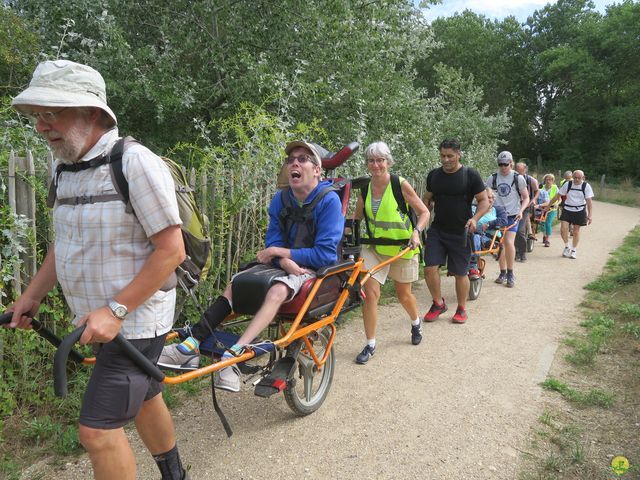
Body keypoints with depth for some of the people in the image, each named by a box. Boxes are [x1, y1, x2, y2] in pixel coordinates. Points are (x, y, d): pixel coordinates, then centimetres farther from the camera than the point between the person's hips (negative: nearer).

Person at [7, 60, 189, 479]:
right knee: (144, 398, 22)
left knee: (98, 429, -4)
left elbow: (171, 250, -21)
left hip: (135, 319, -8)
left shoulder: (135, 163, -19)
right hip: (101, 319, 8)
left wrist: (116, 310, -23)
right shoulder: (66, 169, 6)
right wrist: (33, 294, 11)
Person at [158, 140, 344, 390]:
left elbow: (325, 254, -20)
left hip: (315, 269, -6)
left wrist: (280, 251, -18)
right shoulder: (281, 199, 4)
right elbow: (273, 242, 1)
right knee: (234, 283, -14)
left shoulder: (329, 200, -14)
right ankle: (192, 344, -23)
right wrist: (285, 261, -23)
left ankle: (233, 354, -46)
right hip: (285, 265, 6)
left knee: (277, 290, -36)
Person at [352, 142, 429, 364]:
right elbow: (356, 217, 12)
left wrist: (416, 232, -25)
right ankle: (370, 345, 5)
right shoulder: (365, 188, -1)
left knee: (403, 294, 14)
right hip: (374, 247, 3)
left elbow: (424, 212, -8)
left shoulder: (400, 185, -13)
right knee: (370, 293, -10)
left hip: (402, 247, -2)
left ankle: (416, 323, 48)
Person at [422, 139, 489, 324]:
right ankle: (438, 304, 15)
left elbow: (484, 201, -3)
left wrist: (475, 218, -20)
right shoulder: (434, 175, 6)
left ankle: (461, 309, 25)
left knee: (460, 273, 6)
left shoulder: (471, 175, -5)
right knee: (430, 267, -8)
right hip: (437, 230, 3)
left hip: (460, 233, -3)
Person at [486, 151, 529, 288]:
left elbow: (526, 197, 3)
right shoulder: (492, 178, 2)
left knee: (509, 242, -17)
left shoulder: (518, 178, -2)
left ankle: (510, 273, -2)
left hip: (512, 215, -2)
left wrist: (521, 210, -13)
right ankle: (503, 273, 19)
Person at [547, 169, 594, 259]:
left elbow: (589, 201, -8)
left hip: (579, 211, -1)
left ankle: (574, 250, 24)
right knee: (563, 229, -11)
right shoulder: (567, 184, -5)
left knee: (576, 231, 7)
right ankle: (567, 246, 14)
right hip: (567, 210, 1)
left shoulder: (586, 186, -7)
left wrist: (590, 215, -15)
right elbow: (557, 196, 1)